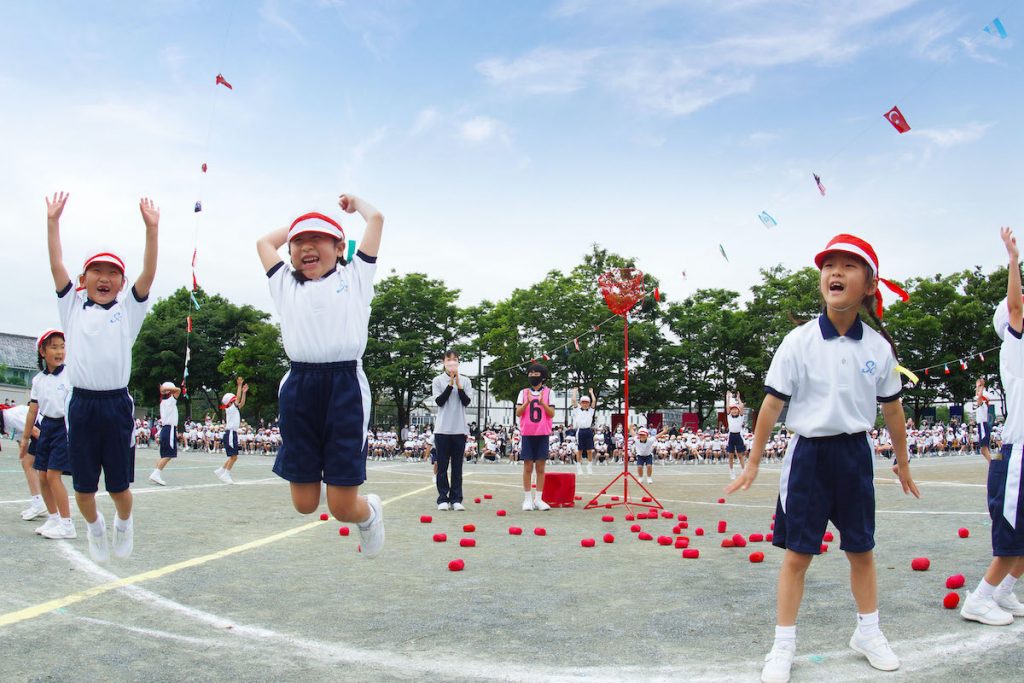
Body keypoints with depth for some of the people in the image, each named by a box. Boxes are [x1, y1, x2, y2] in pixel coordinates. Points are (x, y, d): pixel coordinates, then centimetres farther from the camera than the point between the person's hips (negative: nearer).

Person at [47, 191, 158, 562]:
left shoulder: (128, 308, 7)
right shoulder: (73, 306, 10)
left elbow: (148, 274, -4)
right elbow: (57, 266, 4)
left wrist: (151, 228, -11)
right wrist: (52, 221, -1)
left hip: (117, 404, -1)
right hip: (81, 403, 1)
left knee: (119, 485, 5)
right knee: (83, 486, 9)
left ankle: (124, 522, 35)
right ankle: (94, 525, 37)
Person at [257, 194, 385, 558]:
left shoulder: (354, 277, 13)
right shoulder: (285, 284, 19)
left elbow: (376, 218, 18)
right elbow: (264, 242, 33)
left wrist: (353, 202, 35)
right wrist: (295, 227, 38)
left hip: (346, 388, -3)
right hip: (298, 389, 3)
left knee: (343, 507, -2)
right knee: (305, 504, 4)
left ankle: (370, 511, 32)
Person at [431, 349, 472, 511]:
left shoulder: (465, 381, 8)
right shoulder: (437, 381, 4)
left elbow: (466, 402, -2)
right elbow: (439, 401, -7)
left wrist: (458, 384, -11)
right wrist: (451, 383, -12)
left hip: (460, 429, 1)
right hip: (442, 429, -1)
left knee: (457, 466, 3)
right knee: (442, 466, 1)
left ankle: (456, 499, 6)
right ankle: (443, 499, 5)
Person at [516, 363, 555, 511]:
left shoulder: (548, 393, 5)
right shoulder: (523, 392, 7)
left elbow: (552, 414, -1)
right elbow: (518, 413, -1)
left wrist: (542, 402, -16)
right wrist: (527, 402, -17)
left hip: (543, 434, 0)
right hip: (527, 434, 0)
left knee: (540, 467, 3)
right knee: (528, 467, 1)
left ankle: (538, 499, 8)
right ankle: (527, 499, 7)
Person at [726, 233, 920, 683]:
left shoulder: (879, 347, -1)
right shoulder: (799, 342, -9)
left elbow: (892, 408, 11)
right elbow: (772, 404, -6)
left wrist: (902, 463, 19)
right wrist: (753, 464, -3)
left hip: (855, 454, 3)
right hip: (809, 453, -2)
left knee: (861, 550, 16)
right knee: (797, 554, 3)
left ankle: (868, 632, 36)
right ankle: (783, 645, 15)